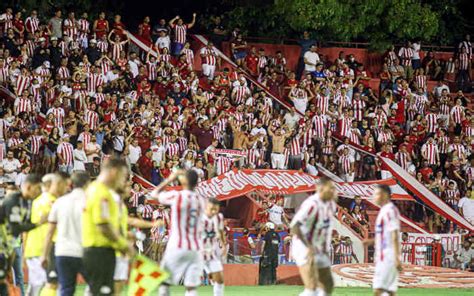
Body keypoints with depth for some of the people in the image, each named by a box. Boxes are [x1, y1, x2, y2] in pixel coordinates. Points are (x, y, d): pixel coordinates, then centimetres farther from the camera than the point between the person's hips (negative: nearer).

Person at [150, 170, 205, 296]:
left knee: (164, 283, 7)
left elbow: (154, 194, 9)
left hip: (177, 247, -4)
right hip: (195, 249, 4)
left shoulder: (176, 196, -8)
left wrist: (169, 180, 18)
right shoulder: (201, 201, 7)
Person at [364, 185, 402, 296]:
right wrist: (372, 241, 14)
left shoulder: (390, 210, -13)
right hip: (383, 257, 10)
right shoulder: (384, 210, 17)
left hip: (388, 257, -10)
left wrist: (397, 258, -23)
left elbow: (395, 236, -19)